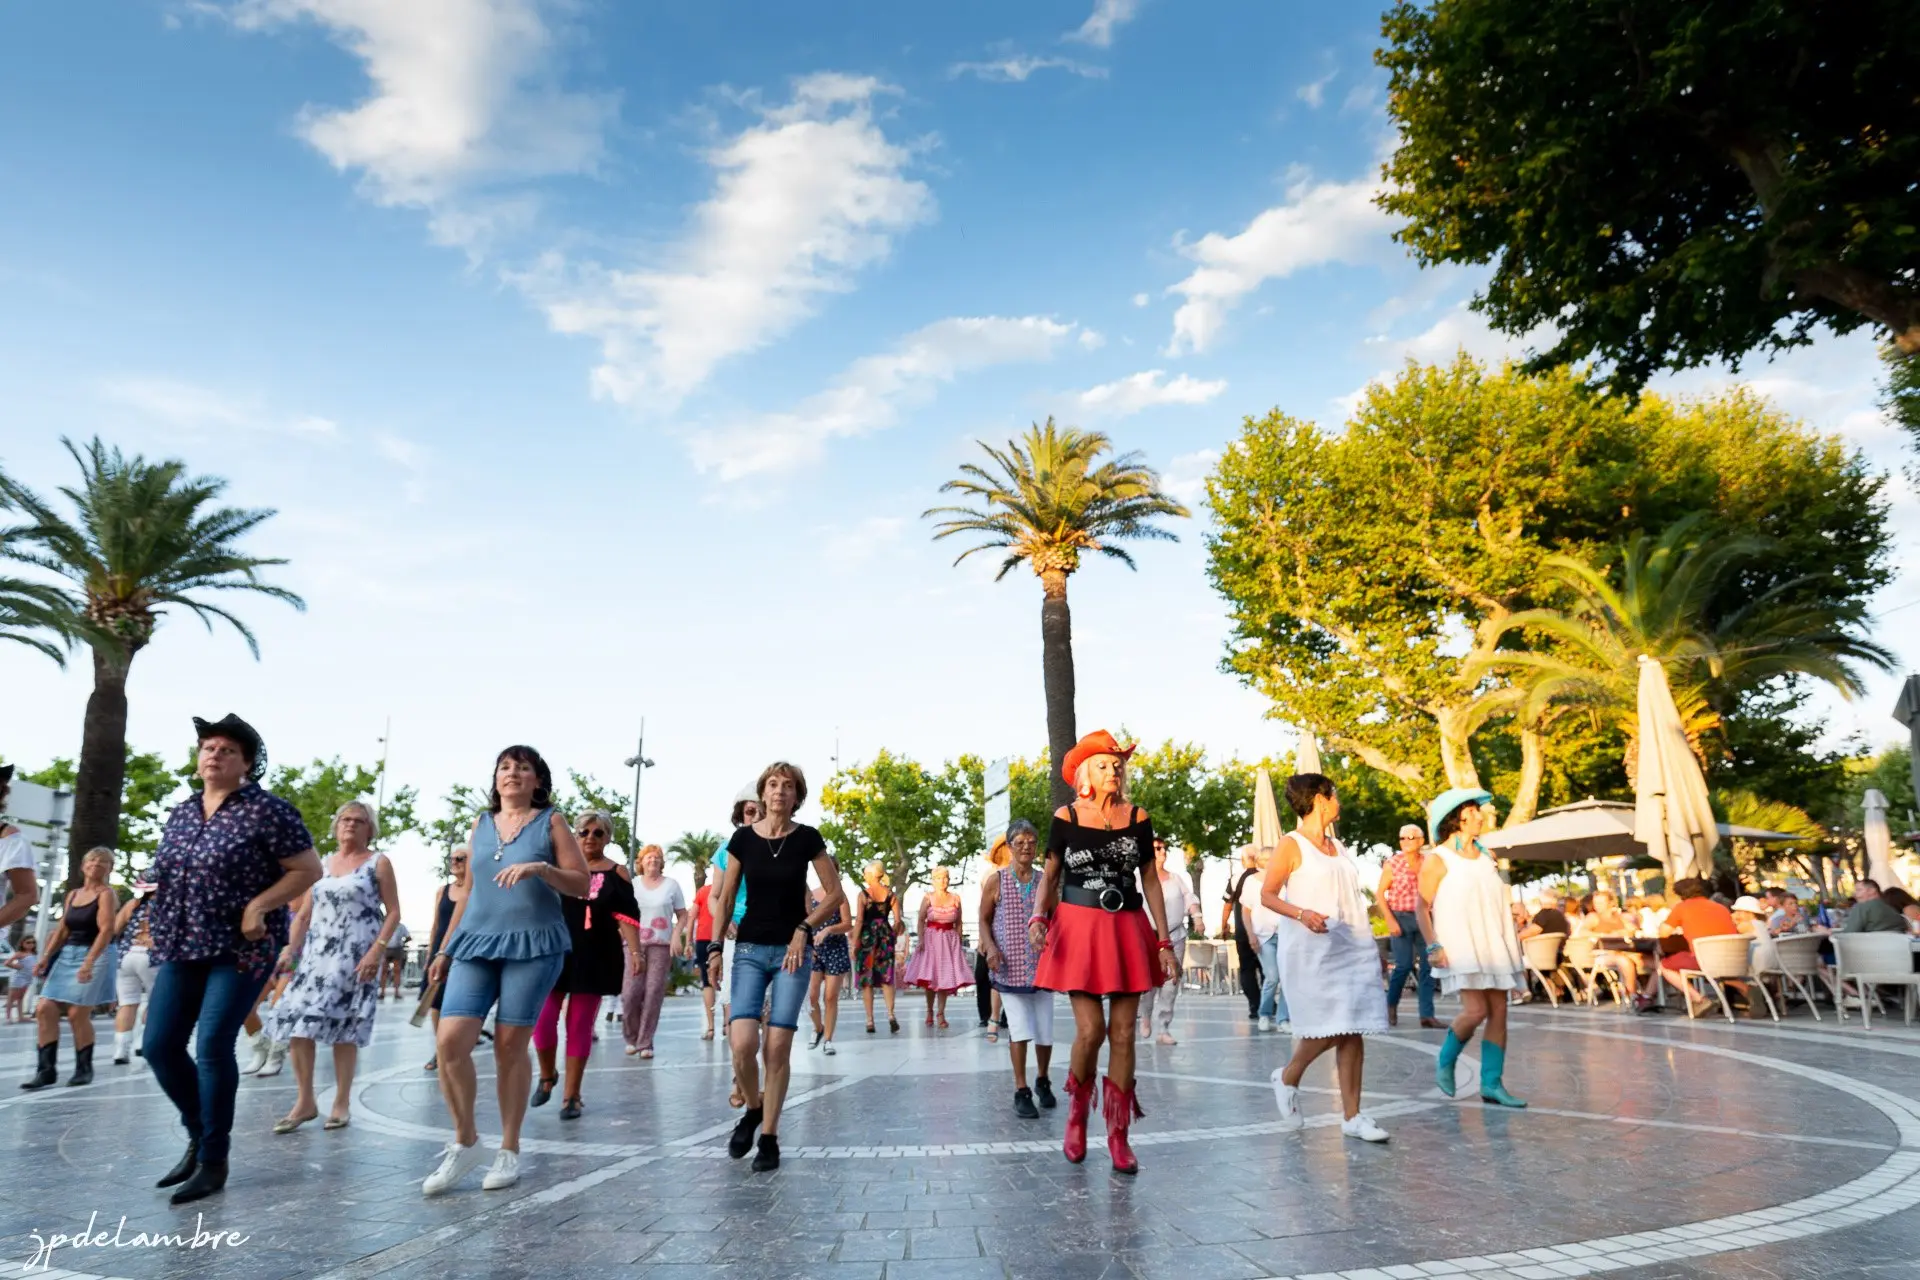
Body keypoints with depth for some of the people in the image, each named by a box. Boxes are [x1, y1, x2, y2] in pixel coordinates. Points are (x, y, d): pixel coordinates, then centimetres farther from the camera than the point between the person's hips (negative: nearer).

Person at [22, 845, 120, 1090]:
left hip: (96, 957, -7)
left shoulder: (106, 894, -7)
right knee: (45, 1009, -3)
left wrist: (89, 961, -27)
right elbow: (62, 930, 19)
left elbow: (106, 930, -18)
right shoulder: (73, 895, 14)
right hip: (67, 955, 7)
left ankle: (84, 1068, 5)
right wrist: (46, 957, 9)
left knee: (77, 1014, -8)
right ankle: (46, 1069, 1)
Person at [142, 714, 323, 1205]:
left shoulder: (265, 809, -10)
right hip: (182, 947, 7)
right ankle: (199, 1137, 25)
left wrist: (258, 906, -18)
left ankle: (214, 1161, 3)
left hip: (242, 948, -7)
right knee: (159, 1046, 3)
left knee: (212, 1045, -12)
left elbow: (309, 869, -10)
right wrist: (152, 893, 4)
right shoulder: (181, 813, 11)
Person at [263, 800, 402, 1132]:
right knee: (296, 1022, -5)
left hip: (356, 956, -4)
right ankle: (305, 1101, 6)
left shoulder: (378, 863, 1)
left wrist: (377, 950, -15)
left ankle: (342, 1102, 7)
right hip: (316, 954, 5)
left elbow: (393, 912, -4)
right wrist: (290, 949, 4)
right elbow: (304, 914, 17)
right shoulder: (322, 864, 15)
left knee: (344, 1027, -4)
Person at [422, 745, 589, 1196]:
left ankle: (510, 1150, 14)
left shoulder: (551, 822, 4)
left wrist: (540, 868, -17)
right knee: (450, 1040, -10)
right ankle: (465, 1142, 9)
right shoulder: (480, 826, 15)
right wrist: (445, 948, 19)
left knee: (510, 1045, -1)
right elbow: (469, 891, 20)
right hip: (476, 942, 3)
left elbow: (581, 884, -1)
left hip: (533, 944, -3)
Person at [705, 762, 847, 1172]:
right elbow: (725, 898, 7)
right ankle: (752, 1110, 15)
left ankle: (769, 1137, 11)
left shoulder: (807, 838, -3)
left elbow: (836, 895, 1)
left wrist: (804, 928, -9)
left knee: (778, 1047, -3)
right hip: (750, 949, 1)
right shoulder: (743, 838, 1)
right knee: (742, 1043, -14)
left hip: (792, 951, -1)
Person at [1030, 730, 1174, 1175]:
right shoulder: (1066, 817, -1)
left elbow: (1150, 880, 5)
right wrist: (1039, 917, -15)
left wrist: (1164, 941, 1)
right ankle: (1076, 1115, 19)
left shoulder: (1137, 817, 3)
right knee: (1090, 1030, -8)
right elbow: (1050, 875, 3)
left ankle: (1118, 1135, 13)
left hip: (1127, 931, 2)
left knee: (1123, 1034, 2)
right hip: (1080, 929, -2)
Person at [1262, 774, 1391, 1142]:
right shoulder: (1292, 846, -4)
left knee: (1353, 1031, 1)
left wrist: (1372, 945, 20)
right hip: (1312, 950, -7)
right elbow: (1267, 894, -9)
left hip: (1353, 949, 7)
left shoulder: (1339, 848, 17)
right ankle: (1288, 1078, 15)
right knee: (1330, 1028, -10)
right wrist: (1302, 914, -26)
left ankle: (1352, 1116, 6)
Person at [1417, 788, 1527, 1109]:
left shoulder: (1486, 857, 15)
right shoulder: (1438, 860, -4)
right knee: (1475, 1010, -15)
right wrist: (1433, 946, -17)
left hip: (1494, 946, 6)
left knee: (1498, 1012, 0)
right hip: (1461, 947, -6)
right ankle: (1445, 1063, 8)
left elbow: (1497, 903, 21)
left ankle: (1492, 1083, 6)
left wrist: (1513, 943, 18)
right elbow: (1422, 908, -6)